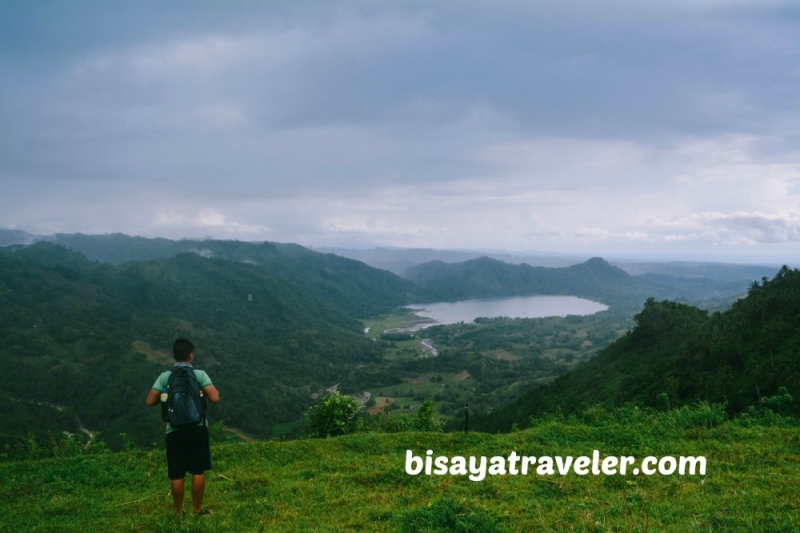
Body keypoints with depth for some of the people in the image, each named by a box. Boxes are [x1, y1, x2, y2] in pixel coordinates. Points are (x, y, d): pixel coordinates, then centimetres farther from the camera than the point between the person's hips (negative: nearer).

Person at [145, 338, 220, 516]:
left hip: (175, 431, 1)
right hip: (197, 428, -1)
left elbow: (150, 401, -3)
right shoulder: (199, 374, -7)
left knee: (176, 474, 10)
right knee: (198, 471, 10)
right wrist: (207, 391, 8)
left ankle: (179, 511, 20)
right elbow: (215, 398, -14)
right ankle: (197, 509, 18)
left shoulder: (165, 377, -2)